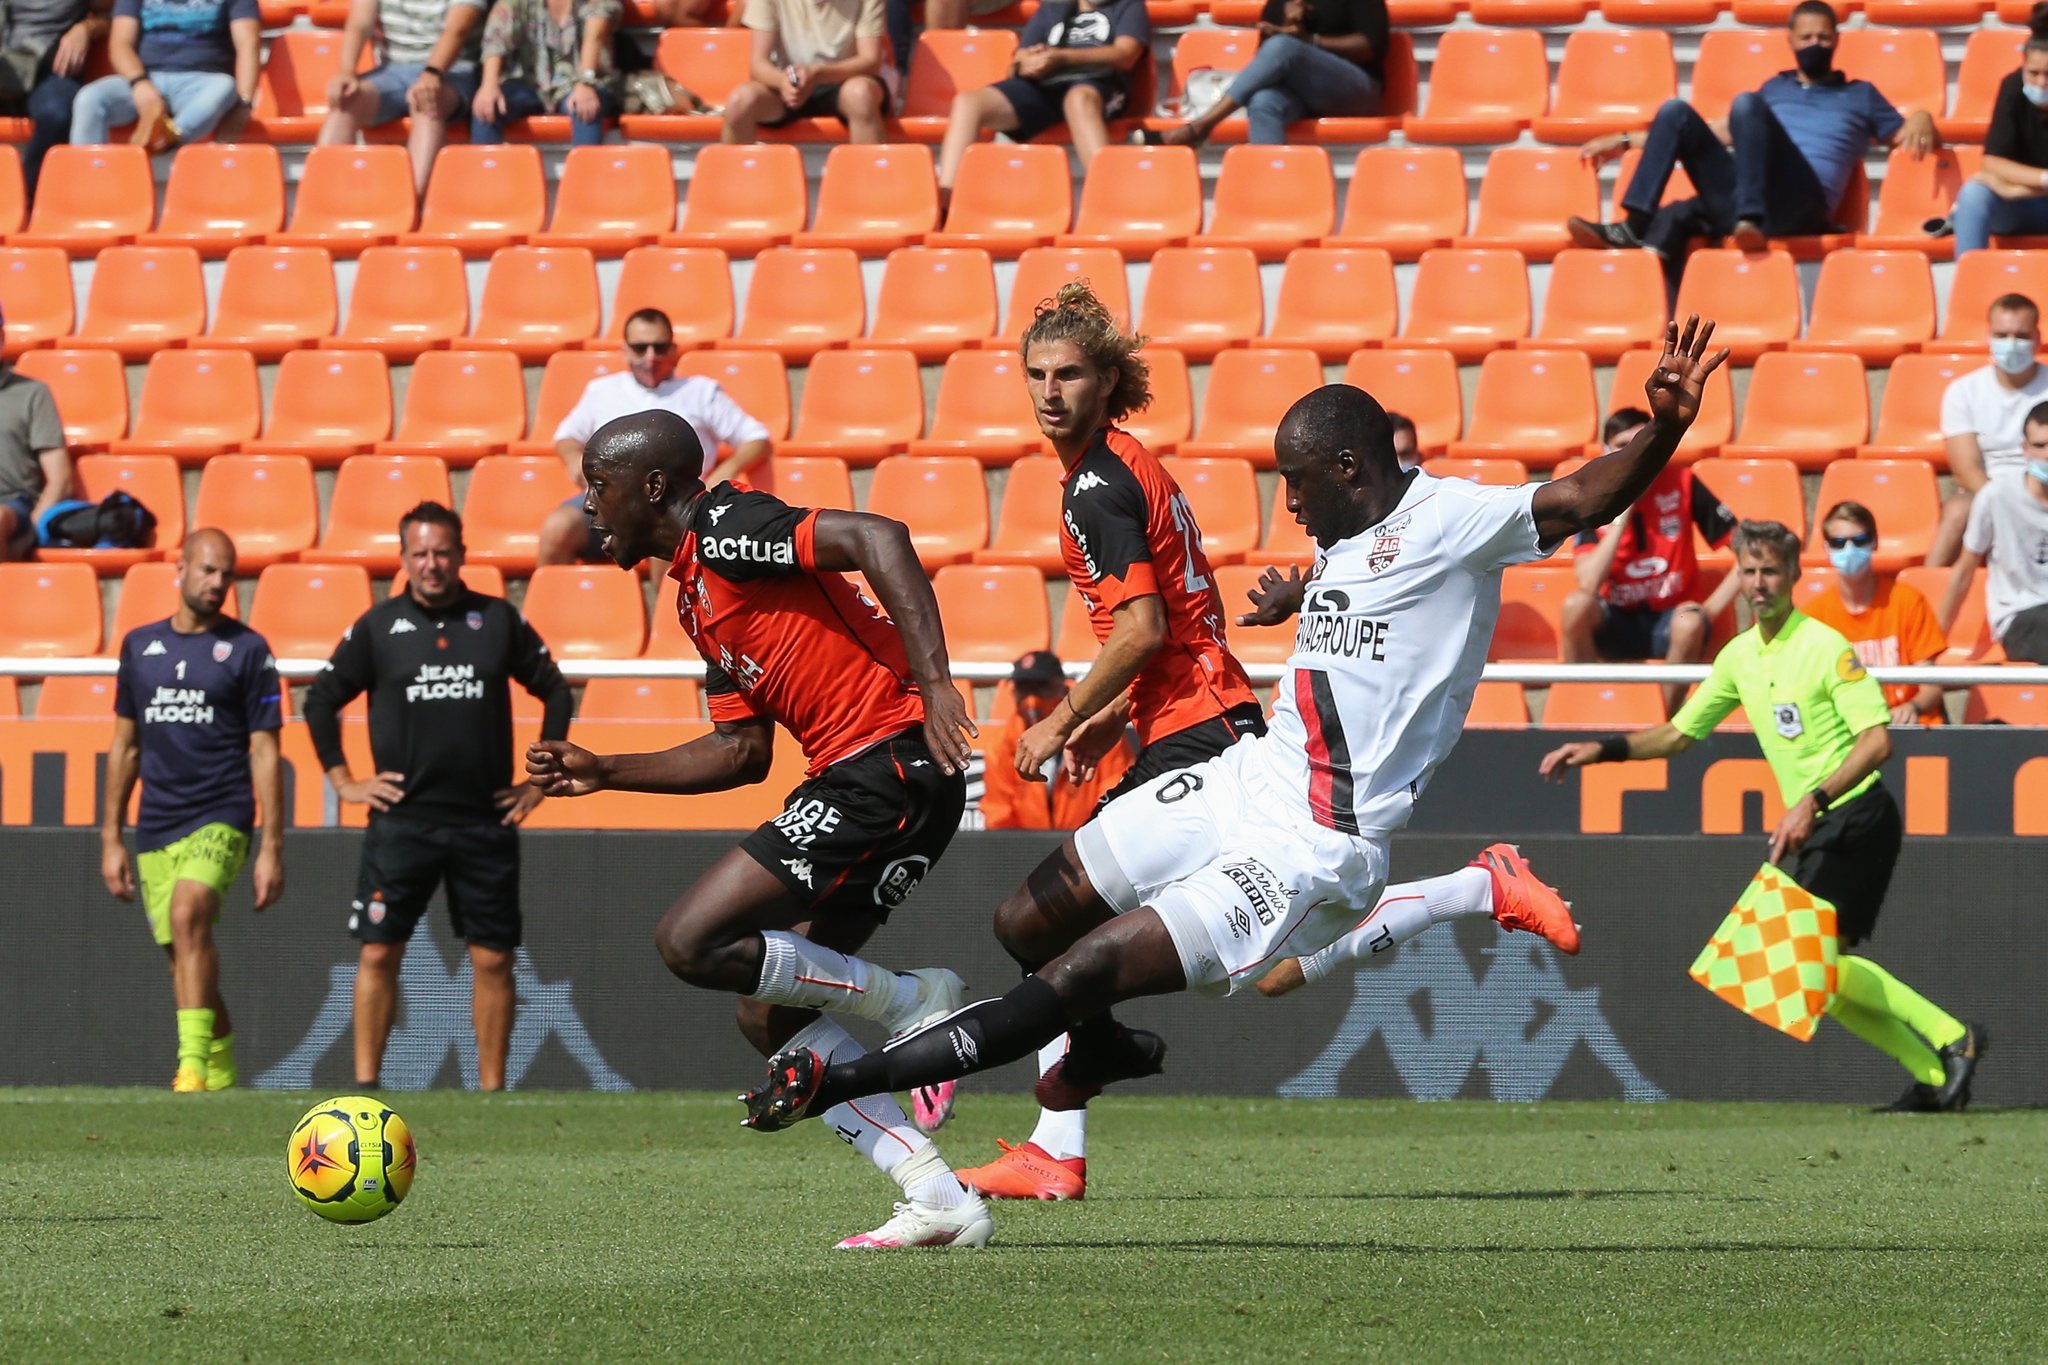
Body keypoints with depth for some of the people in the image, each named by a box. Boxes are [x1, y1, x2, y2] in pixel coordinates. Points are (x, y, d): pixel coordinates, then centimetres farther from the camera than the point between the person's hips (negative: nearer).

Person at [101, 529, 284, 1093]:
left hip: (220, 818, -5)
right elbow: (125, 746, 18)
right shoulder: (140, 645, 13)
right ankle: (220, 1079, 17)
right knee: (184, 960, 6)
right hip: (155, 829, 5)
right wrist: (111, 838, 14)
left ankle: (194, 1063, -34)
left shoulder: (247, 650, 1)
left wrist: (272, 847, -5)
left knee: (188, 913, -28)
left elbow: (265, 753, 0)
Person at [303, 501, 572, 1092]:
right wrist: (343, 780, 6)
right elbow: (321, 700, 12)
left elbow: (555, 692, 15)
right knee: (378, 952, -6)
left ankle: (492, 1087, 7)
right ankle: (365, 1082, -2)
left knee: (493, 958, 1)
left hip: (485, 821, 1)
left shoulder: (499, 621, 6)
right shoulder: (377, 627, 4)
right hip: (401, 819, -1)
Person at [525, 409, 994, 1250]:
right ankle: (938, 1198, 5)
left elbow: (877, 540, -21)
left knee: (692, 943, -14)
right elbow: (741, 753, 24)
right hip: (853, 779, 10)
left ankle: (913, 1004, -2)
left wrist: (933, 682, -29)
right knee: (767, 1013, 9)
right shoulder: (696, 594, 22)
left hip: (889, 764, -10)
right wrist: (605, 773, 24)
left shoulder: (725, 529, -8)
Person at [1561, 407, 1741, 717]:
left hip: (1671, 619, -1)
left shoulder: (1681, 484, -7)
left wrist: (1712, 607, -14)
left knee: (1690, 621, -35)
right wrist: (1623, 513, -20)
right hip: (1618, 625, 1)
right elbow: (1589, 583, -20)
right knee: (1576, 605, -31)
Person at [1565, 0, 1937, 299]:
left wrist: (1922, 120, -6)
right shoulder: (1774, 89, 33)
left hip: (1800, 204, -4)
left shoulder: (1860, 95, 26)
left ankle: (1751, 220, -45)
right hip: (1736, 201, 4)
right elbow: (1718, 133, 32)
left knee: (1747, 104, -27)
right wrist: (1626, 141, 28)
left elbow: (1909, 140, 20)